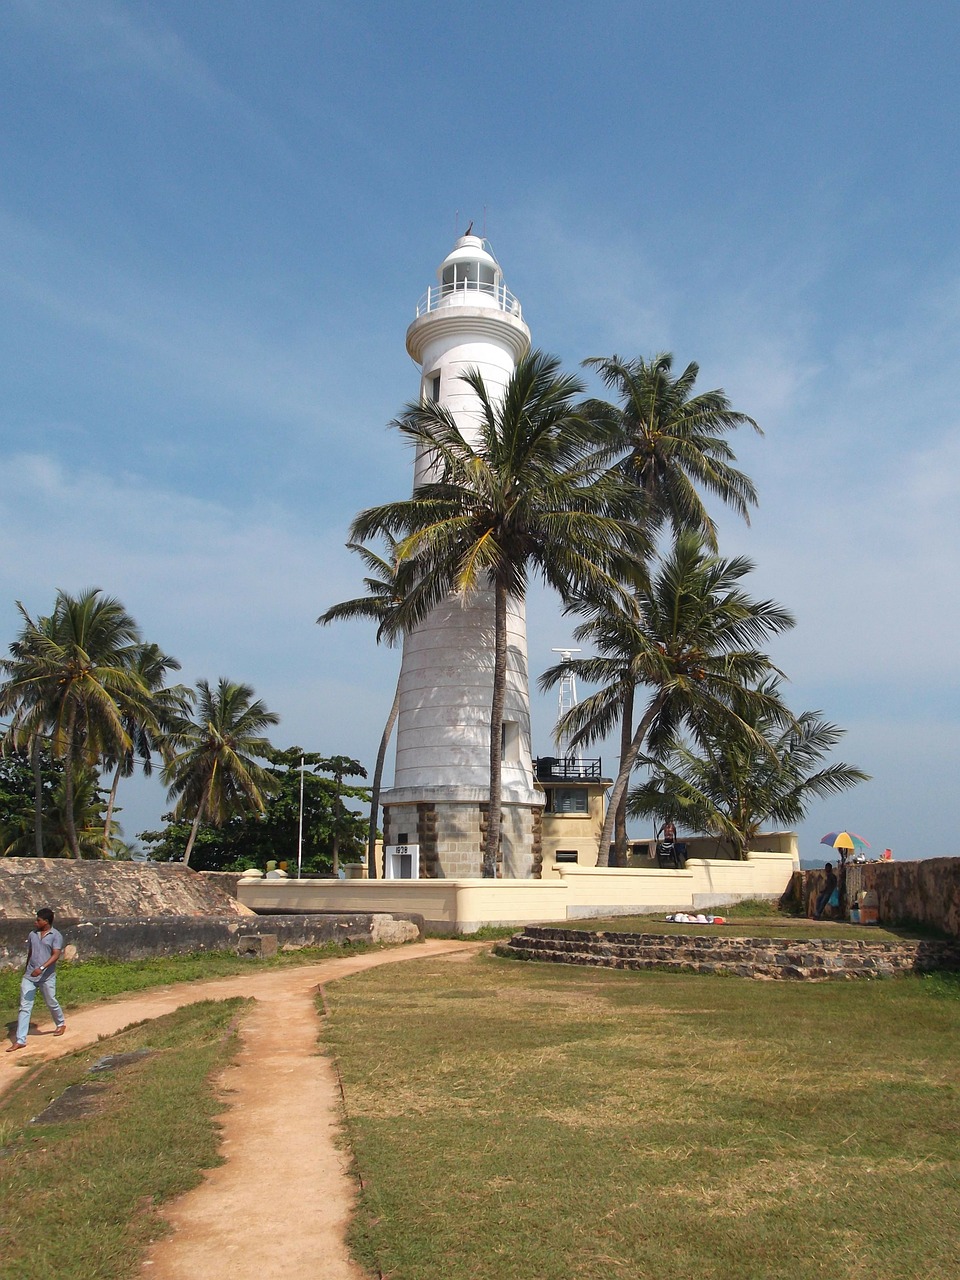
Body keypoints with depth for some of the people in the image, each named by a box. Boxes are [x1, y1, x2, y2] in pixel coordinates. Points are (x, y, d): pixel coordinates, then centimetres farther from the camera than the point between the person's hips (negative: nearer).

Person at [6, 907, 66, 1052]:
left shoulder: (56, 936, -8)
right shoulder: (33, 934, 9)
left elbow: (56, 955, -18)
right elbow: (30, 953, 19)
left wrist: (42, 968, -30)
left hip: (47, 976, -5)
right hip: (29, 976, 5)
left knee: (51, 1003, 10)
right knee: (24, 1007, -1)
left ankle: (61, 1024, 37)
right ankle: (20, 1040, 0)